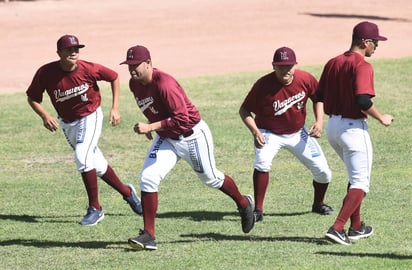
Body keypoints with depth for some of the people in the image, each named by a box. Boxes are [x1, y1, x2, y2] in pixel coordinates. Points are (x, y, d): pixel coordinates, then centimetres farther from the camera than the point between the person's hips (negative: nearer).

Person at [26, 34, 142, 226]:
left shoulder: (89, 69, -22)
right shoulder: (46, 73, -20)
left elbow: (114, 77, -4)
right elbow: (32, 97, -7)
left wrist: (115, 109, -6)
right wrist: (44, 116, -25)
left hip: (90, 118, -3)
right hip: (67, 123, 3)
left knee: (82, 156, -25)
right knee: (97, 165, 12)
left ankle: (95, 209, -13)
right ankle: (126, 192, 36)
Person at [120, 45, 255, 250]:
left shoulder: (164, 83, -31)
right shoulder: (134, 84, -5)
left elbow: (182, 119, -34)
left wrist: (151, 127, -36)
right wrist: (151, 125, 10)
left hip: (192, 136, -7)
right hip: (166, 139, 7)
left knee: (211, 179, 14)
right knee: (148, 179, -11)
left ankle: (244, 204, 43)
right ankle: (148, 235, -9)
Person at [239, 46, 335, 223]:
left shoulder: (305, 79, -17)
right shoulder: (263, 85, -26)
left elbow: (318, 98, 4)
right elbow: (244, 110, -16)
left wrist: (319, 122, -10)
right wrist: (255, 131, -31)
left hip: (298, 133, 4)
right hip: (269, 133, -4)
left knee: (323, 171, 2)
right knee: (262, 162, -33)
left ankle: (318, 204, 34)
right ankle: (258, 210, -20)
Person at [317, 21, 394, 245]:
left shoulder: (332, 63, 9)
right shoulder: (362, 66, -16)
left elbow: (319, 98, 10)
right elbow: (363, 100, -26)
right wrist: (381, 118, -13)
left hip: (332, 126, 8)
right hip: (354, 127, -8)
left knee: (356, 176, 24)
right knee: (360, 183, -2)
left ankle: (356, 227, 28)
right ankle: (337, 228, -15)